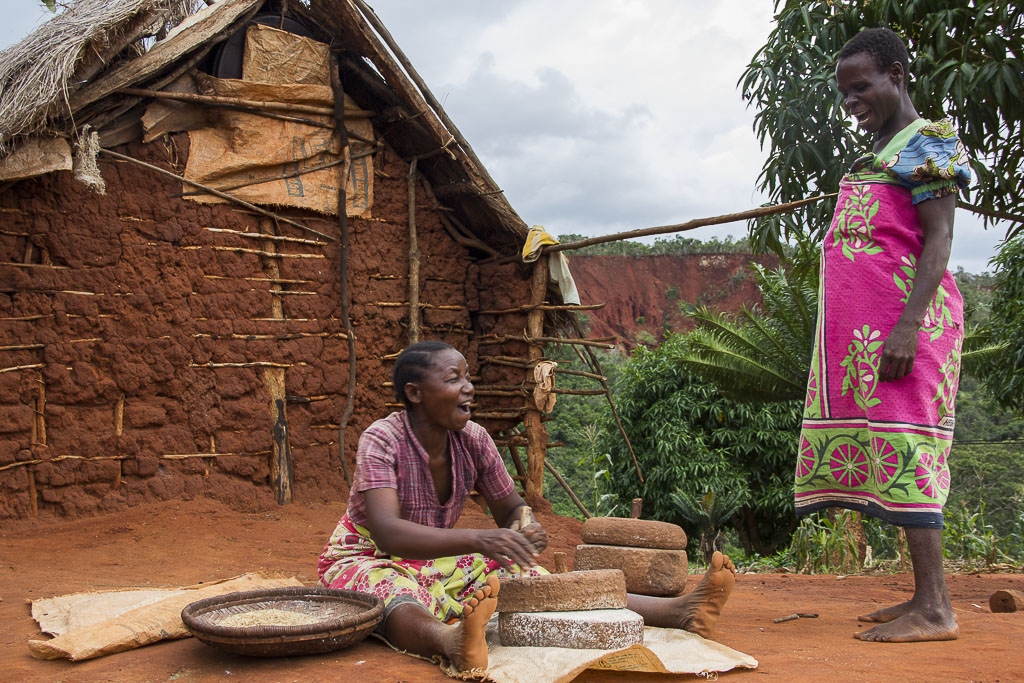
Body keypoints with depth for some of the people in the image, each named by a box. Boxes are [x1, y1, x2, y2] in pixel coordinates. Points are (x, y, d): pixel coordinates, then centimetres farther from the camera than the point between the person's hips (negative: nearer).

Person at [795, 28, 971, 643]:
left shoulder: (928, 141, -1)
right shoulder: (879, 155, 25)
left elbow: (938, 239, -12)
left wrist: (909, 324, -23)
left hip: (903, 316, -9)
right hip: (862, 324, 9)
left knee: (904, 447, -13)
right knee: (886, 449, 4)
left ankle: (935, 608, -11)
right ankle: (926, 598, 8)